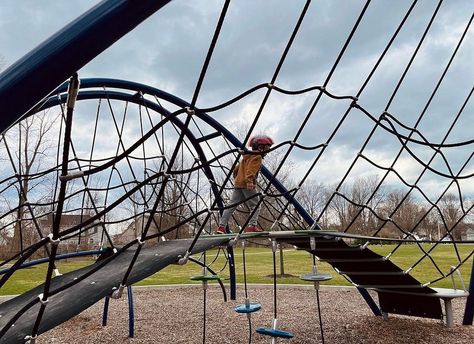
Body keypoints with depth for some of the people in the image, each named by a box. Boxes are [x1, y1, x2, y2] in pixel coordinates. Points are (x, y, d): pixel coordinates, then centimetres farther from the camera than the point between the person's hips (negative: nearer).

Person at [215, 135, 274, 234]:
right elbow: (251, 170, -20)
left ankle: (221, 226, -1)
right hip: (247, 185, -8)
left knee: (231, 206, 3)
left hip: (238, 184, 8)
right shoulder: (257, 157, -3)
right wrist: (249, 181, -32)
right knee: (255, 206, 1)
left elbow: (236, 169, 28)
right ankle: (252, 225, -12)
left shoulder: (246, 157, 26)